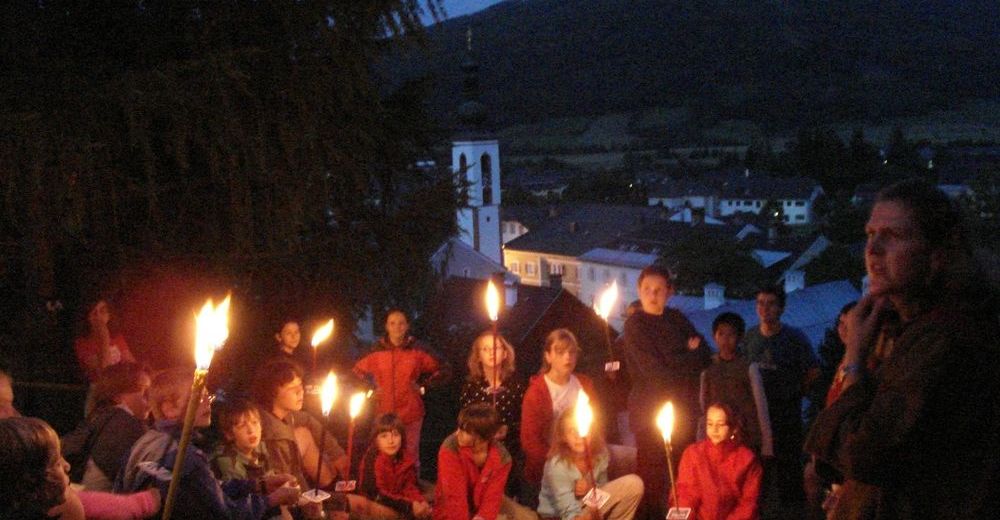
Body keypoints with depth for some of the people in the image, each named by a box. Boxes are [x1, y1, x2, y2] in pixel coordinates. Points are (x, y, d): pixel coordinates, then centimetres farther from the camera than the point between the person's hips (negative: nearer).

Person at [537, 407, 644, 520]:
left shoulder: (600, 454, -10)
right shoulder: (557, 466, -26)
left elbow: (602, 486, 8)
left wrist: (590, 488, -17)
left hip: (589, 505, 5)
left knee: (633, 484, -10)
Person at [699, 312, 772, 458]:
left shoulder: (748, 367, -1)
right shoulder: (707, 368, 5)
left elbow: (761, 407, 1)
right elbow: (703, 407, 9)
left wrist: (766, 446, 0)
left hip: (747, 440, -2)